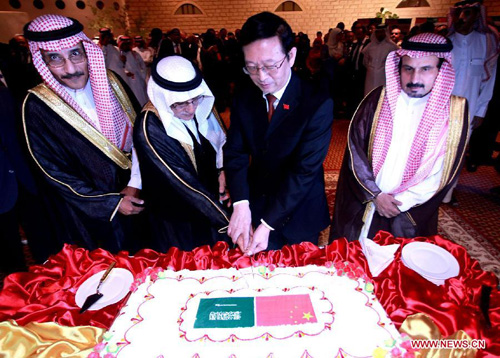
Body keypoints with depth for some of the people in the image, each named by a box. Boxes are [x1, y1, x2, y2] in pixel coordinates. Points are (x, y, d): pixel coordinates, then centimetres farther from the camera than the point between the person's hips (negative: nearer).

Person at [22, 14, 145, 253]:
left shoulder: (110, 82, -6)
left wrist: (135, 184, -13)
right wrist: (111, 203, -16)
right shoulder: (37, 106, -15)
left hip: (136, 193, 3)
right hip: (90, 214, -3)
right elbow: (54, 173, -13)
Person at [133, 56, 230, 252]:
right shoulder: (149, 129, -29)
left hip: (213, 197, 5)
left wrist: (221, 170, -10)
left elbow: (220, 140, 7)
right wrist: (228, 221, -30)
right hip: (178, 223, -5)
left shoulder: (202, 106, -12)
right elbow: (184, 184, -30)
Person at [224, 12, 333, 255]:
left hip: (297, 216, -3)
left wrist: (268, 225, -25)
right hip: (254, 206, 4)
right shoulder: (243, 98, -6)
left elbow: (306, 170, -23)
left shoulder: (318, 105, -21)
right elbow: (235, 153, -8)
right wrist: (241, 205, -22)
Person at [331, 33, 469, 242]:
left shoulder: (455, 111, -5)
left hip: (411, 214, 0)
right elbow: (354, 148, -8)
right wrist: (375, 194, -11)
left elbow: (446, 172, -5)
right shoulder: (378, 99, -6)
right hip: (363, 204, 1)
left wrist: (403, 201, -10)